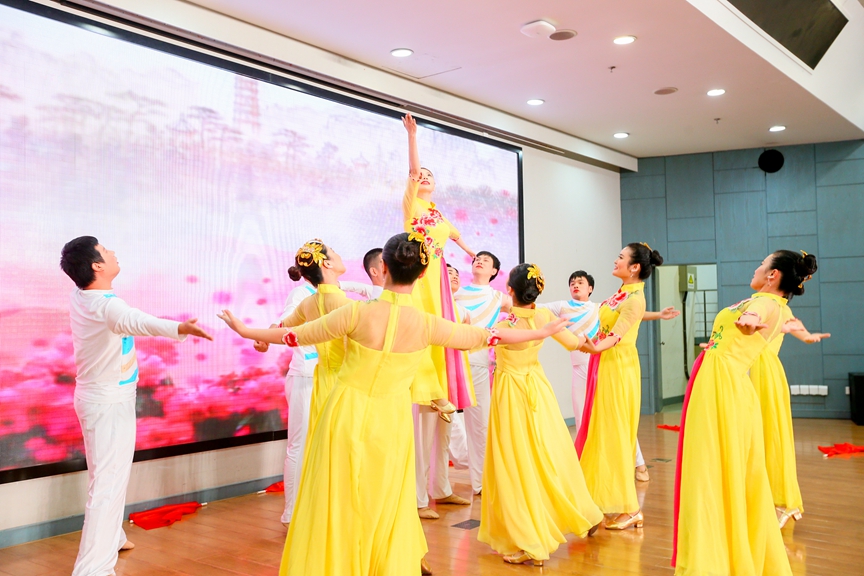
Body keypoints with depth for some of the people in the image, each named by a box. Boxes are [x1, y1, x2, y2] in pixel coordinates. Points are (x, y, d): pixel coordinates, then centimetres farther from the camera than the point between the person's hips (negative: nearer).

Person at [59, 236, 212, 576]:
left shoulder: (79, 297, -1)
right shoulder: (106, 305, -29)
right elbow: (136, 321, -52)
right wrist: (178, 328, -69)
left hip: (100, 397, 10)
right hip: (110, 402, -10)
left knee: (109, 473, 25)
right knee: (109, 482, -11)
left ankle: (110, 537, 44)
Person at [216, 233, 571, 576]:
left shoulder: (358, 313, -15)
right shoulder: (427, 325, -11)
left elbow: (298, 336, -3)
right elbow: (486, 337, 1)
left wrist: (244, 330, 13)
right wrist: (543, 332, 15)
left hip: (347, 417, -1)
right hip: (390, 423, 1)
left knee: (336, 506, 12)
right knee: (386, 508, 17)